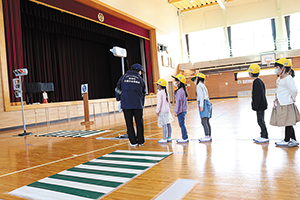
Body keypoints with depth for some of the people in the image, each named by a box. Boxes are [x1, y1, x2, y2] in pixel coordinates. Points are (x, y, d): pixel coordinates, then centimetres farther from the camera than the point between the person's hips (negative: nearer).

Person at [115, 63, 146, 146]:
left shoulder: (123, 77, 7)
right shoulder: (140, 79, 9)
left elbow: (118, 89, 7)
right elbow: (143, 93, 14)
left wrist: (119, 100, 16)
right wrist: (142, 104, 25)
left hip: (126, 104, 0)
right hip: (138, 105, 0)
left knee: (129, 123, 7)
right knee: (139, 123, 10)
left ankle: (133, 142, 10)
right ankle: (140, 141, 15)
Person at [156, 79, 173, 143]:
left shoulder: (159, 93, -12)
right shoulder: (166, 92, 13)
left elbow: (159, 103, -16)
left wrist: (157, 111, -9)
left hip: (162, 111, -9)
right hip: (167, 110, 9)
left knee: (164, 125, -6)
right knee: (168, 124, 11)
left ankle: (164, 139, -3)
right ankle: (169, 137, 19)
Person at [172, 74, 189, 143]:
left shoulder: (179, 91, -18)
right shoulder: (182, 90, 13)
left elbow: (179, 102, -19)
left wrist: (177, 112, -14)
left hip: (181, 111, -10)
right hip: (183, 110, 10)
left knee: (182, 124, -2)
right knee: (182, 124, 16)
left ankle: (184, 138, 5)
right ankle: (185, 137, 23)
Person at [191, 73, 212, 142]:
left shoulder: (199, 85, -5)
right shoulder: (203, 86, 24)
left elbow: (202, 95, -15)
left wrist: (201, 106, -20)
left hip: (204, 103, -10)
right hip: (207, 102, 10)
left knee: (204, 121, -11)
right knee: (206, 121, 11)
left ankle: (207, 137, -12)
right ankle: (209, 136, 14)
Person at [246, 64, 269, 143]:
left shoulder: (256, 82, -18)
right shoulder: (259, 81, 13)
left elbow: (257, 96, -22)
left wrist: (255, 106, -19)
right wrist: (254, 105, 21)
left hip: (260, 106, -10)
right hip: (261, 105, 10)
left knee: (260, 121, -2)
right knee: (261, 121, 16)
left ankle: (265, 137, 5)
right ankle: (263, 136, 24)